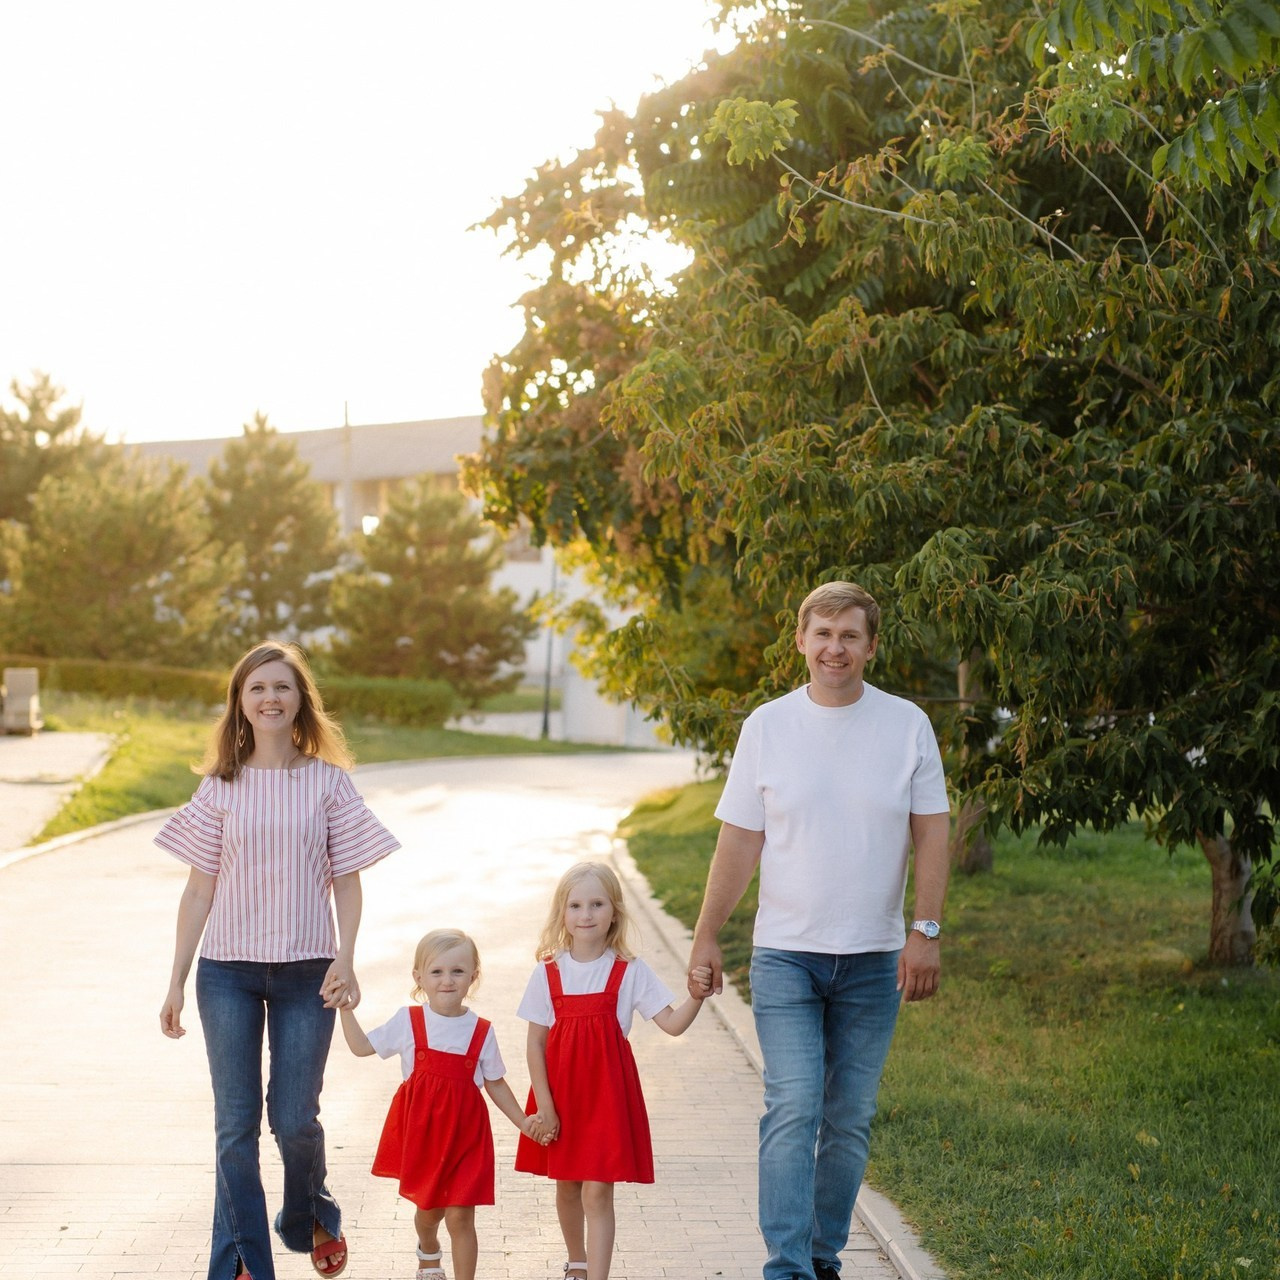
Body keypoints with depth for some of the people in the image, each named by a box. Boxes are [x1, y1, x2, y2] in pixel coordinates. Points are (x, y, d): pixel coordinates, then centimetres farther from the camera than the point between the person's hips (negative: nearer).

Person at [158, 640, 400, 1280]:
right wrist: (176, 982, 4)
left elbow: (347, 880, 2)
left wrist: (346, 960, -11)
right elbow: (199, 888, 6)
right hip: (228, 970, 1)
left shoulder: (328, 781, 1)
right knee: (235, 1124, 1)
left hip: (306, 970, -1)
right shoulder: (221, 785, 4)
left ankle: (312, 1219, 30)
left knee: (294, 1118, 0)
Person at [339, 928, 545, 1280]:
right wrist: (346, 1009, -2)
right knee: (428, 1209, 17)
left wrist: (523, 1121, -2)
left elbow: (495, 1083, 6)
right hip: (420, 1131, 1)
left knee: (460, 1216, -4)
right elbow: (362, 1047, 5)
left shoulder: (481, 1031, -4)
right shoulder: (408, 1021, -4)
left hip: (464, 1133, -1)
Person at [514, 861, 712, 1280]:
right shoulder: (549, 972, -2)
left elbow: (673, 1024, -9)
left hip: (608, 1092, -2)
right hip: (560, 1092, 3)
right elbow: (536, 1043, -1)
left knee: (597, 1193, -8)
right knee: (566, 1186, 18)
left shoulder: (630, 971, -5)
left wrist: (696, 997, -28)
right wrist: (544, 1105, -7)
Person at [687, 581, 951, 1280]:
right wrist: (706, 939, 2)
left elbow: (931, 834, 2)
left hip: (873, 960, 1)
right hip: (784, 955, -1)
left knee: (850, 1119, 7)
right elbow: (739, 842, 3)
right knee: (792, 1110, -10)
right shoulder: (767, 726, 1)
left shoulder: (907, 724, 1)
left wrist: (925, 932, -6)